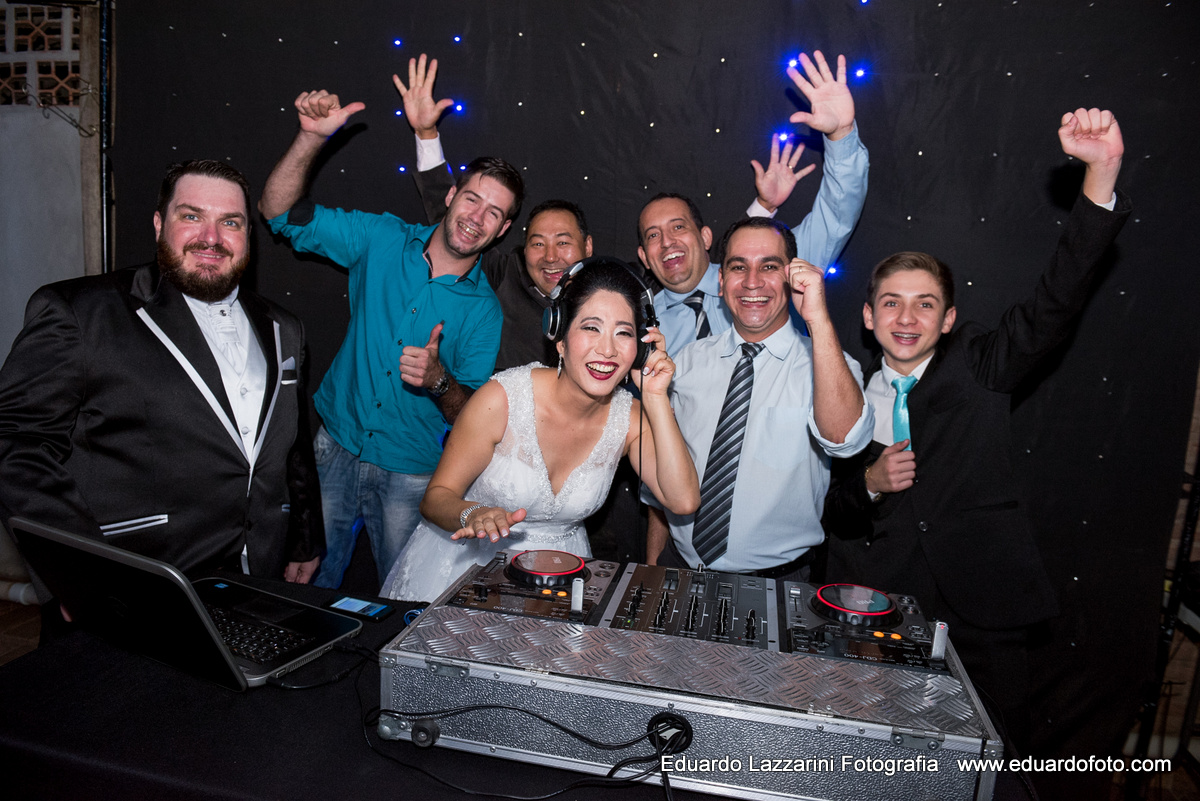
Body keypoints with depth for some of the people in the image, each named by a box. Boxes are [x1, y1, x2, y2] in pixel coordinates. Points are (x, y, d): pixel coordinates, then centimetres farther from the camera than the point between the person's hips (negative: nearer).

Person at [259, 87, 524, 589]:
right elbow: (279, 210, -2)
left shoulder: (484, 311, -8)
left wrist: (439, 382, -29)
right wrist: (312, 137, -17)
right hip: (336, 448, 2)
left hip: (412, 476, -1)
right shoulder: (382, 241, -3)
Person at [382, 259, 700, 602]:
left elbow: (684, 500, -18)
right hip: (467, 560, -2)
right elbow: (436, 496, -11)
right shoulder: (502, 398, -18)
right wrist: (473, 515, -34)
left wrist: (656, 397, -20)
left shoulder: (631, 417, -6)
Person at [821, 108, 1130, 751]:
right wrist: (868, 484, -12)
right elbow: (831, 515, 10)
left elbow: (1057, 301, -12)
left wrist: (1101, 173, -24)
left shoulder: (979, 368, 3)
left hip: (984, 618, -1)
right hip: (876, 618, 1)